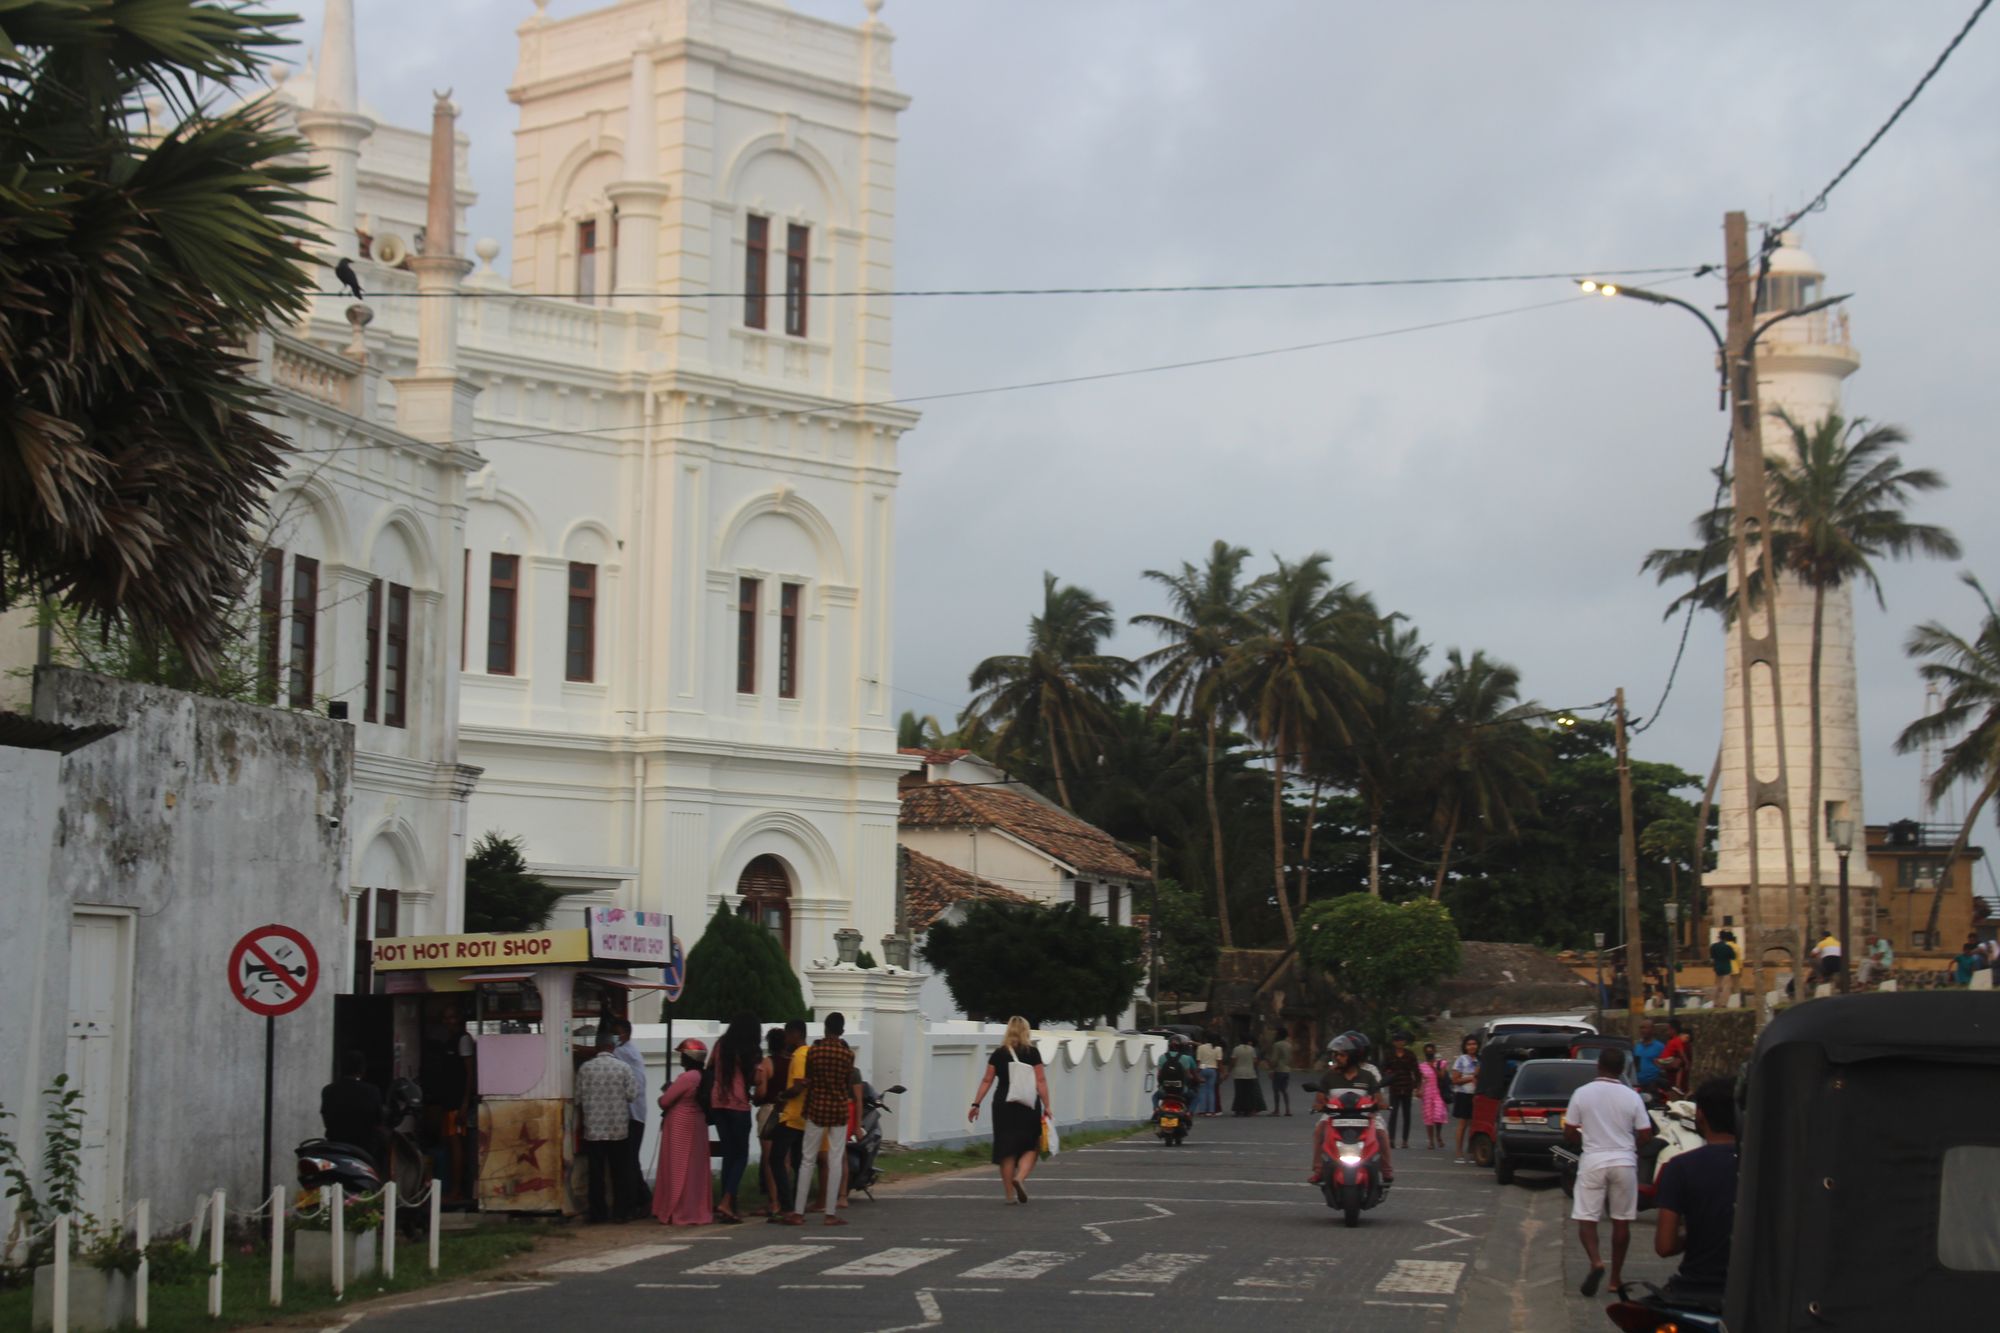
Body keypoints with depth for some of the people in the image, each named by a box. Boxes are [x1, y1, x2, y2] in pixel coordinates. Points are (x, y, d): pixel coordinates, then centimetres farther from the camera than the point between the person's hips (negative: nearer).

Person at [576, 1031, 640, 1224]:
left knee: (596, 1172, 5)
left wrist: (582, 1119, 17)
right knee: (619, 1172, 9)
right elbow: (632, 1094, -5)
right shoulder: (622, 1067, -7)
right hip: (618, 1128, 0)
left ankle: (598, 1213, 6)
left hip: (593, 1129, 0)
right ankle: (620, 1211, 10)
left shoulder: (585, 1068, -5)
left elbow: (579, 1098, 0)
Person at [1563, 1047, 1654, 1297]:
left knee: (1586, 1217, 4)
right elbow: (1645, 1135, -2)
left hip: (1593, 1161, -1)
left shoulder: (1582, 1094, -4)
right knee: (1621, 1221, 11)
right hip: (1624, 1162, 1)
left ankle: (1596, 1261, -22)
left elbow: (1568, 1135, 0)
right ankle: (1616, 1277, 14)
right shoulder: (1631, 1097, -3)